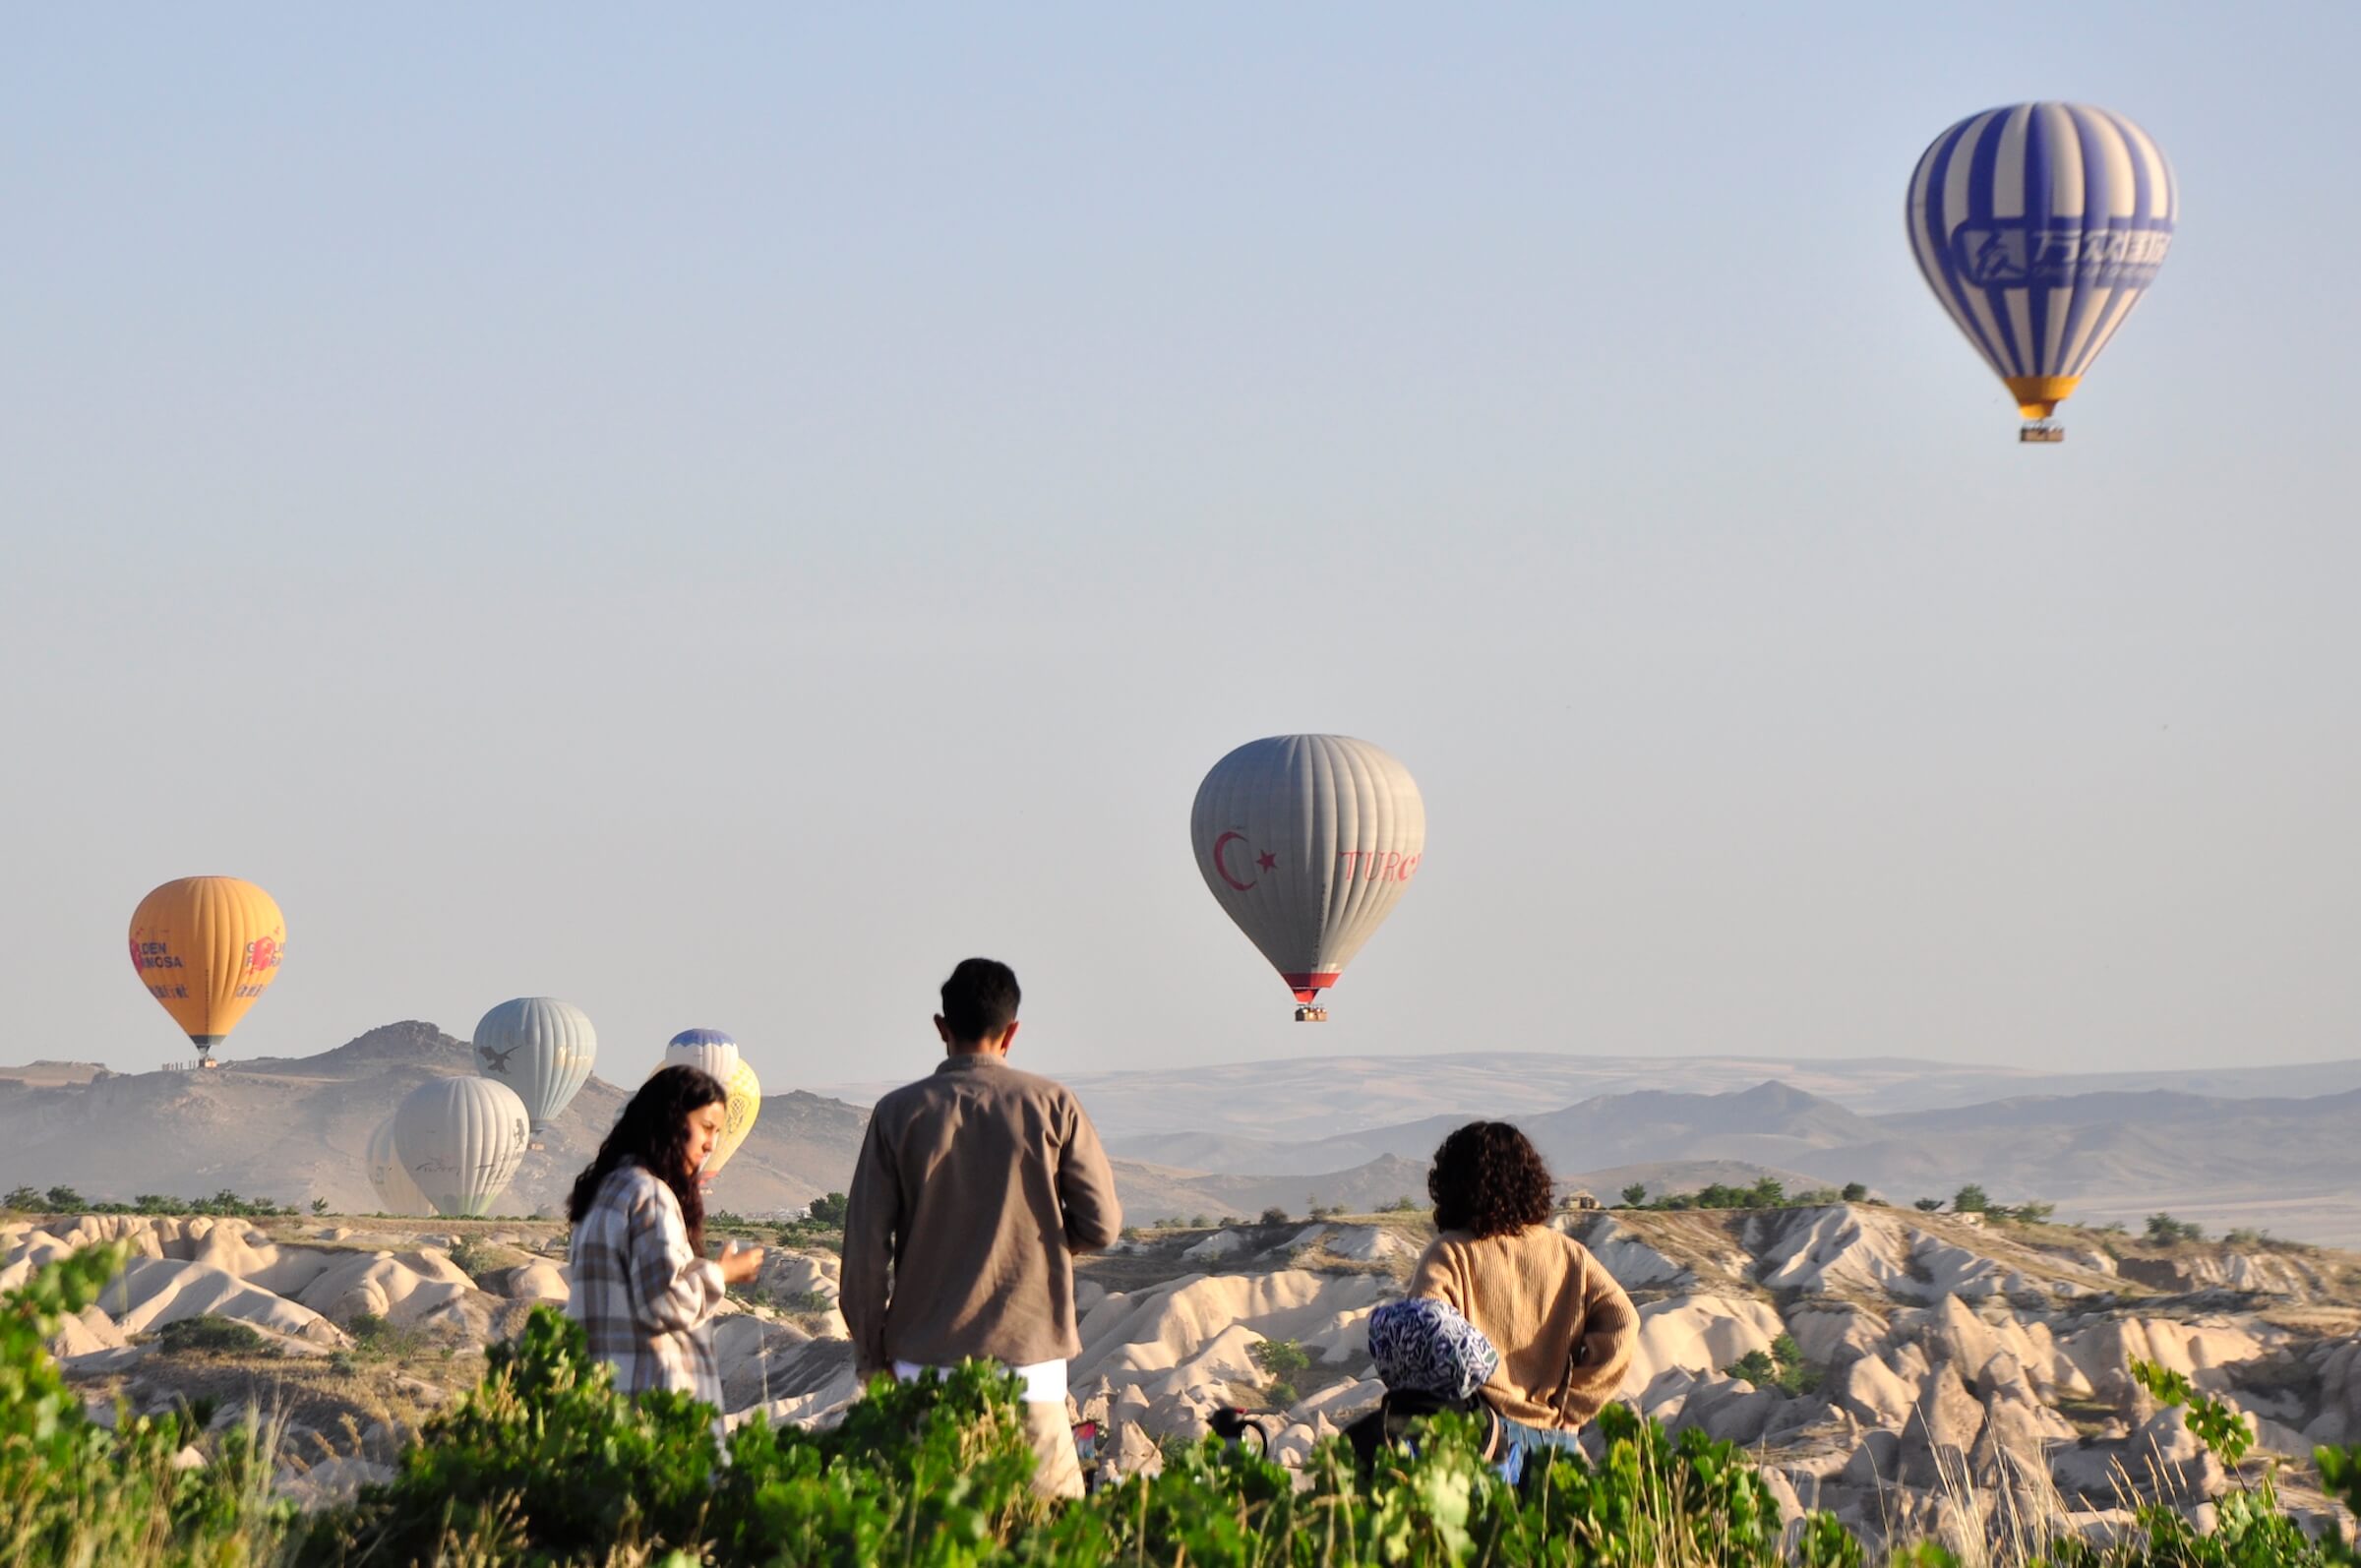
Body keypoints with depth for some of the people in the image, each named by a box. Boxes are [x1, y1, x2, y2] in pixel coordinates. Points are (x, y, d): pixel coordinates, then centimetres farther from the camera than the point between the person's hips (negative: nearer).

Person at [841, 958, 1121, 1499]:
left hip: (925, 1358, 1)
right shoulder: (1051, 1106, 0)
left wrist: (871, 1354, 10)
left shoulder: (899, 1113, 2)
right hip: (1028, 1351, -1)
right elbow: (1101, 1223, 0)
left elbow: (866, 1245, 1)